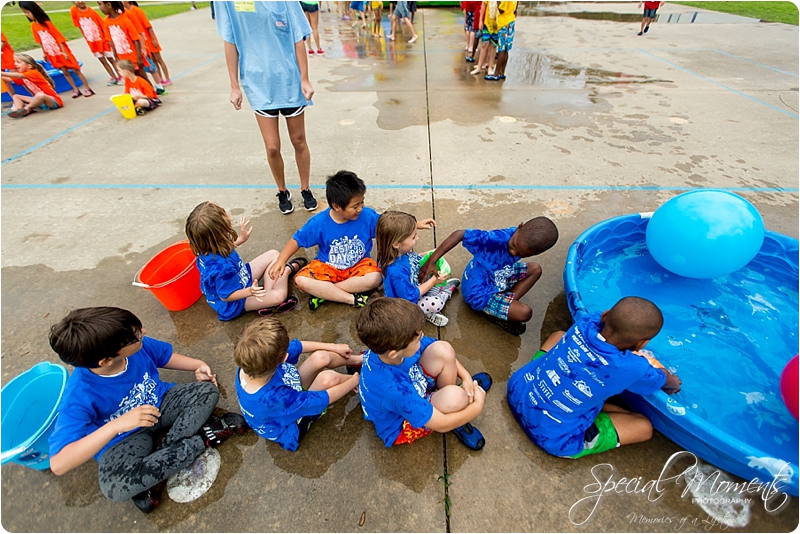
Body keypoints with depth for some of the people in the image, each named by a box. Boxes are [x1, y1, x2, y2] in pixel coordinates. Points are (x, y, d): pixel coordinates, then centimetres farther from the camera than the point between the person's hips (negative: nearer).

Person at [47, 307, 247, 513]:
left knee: (208, 390, -18)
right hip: (123, 437, -4)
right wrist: (116, 425, -43)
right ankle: (203, 439, -15)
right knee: (114, 486, -32)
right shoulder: (79, 395, -31)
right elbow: (58, 464, -32)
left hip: (160, 404, 4)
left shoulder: (139, 346, -22)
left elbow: (166, 356, 2)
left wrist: (198, 366, -13)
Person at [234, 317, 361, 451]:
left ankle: (358, 360, 18)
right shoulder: (275, 399, -44)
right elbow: (326, 398, -30)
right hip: (291, 425, -6)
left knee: (321, 357, -10)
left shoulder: (249, 362, -26)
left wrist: (333, 347, -1)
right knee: (328, 378, -24)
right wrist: (355, 381, -13)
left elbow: (296, 346, -11)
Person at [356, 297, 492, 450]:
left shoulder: (389, 343, -24)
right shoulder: (393, 390, -42)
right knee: (455, 397, -33)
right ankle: (457, 423, 3)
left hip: (412, 390, 6)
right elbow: (441, 424, -27)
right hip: (403, 424, -6)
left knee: (443, 350, -19)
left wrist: (465, 376, -12)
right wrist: (477, 407, -14)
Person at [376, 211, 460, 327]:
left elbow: (414, 260, 10)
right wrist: (433, 281, -24)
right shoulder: (396, 271, -40)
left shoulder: (400, 252, -14)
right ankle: (447, 291, 4)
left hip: (415, 286, 9)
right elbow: (411, 296, -29)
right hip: (407, 305, -9)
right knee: (435, 303, -27)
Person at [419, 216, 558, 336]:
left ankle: (507, 302, 2)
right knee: (525, 313, -18)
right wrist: (431, 261, -38)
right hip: (480, 293, -7)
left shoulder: (524, 241, -15)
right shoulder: (498, 239, -36)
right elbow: (459, 234, -36)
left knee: (535, 269, 5)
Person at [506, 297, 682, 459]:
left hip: (518, 391, 5)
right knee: (644, 426, 9)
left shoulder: (586, 322, -12)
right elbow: (664, 381, 4)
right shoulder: (632, 368, -22)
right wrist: (674, 383, 27)